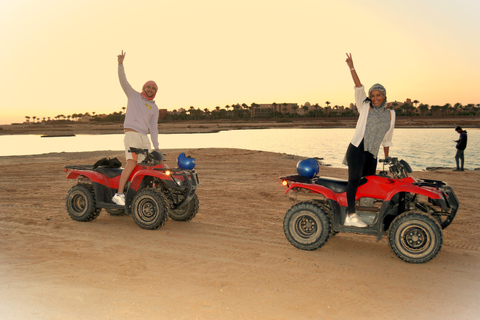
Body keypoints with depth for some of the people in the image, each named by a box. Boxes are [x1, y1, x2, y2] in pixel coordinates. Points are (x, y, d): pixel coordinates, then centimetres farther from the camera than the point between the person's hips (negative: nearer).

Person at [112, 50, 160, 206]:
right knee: (132, 163, -22)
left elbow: (153, 128, 15)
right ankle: (119, 194, -24)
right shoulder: (133, 95, 9)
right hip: (131, 134, -6)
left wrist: (156, 146, 6)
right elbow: (123, 80, -4)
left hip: (144, 137, 6)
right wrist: (120, 63, -18)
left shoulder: (154, 108, 17)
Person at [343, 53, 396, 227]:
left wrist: (386, 159, 23)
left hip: (372, 154, 5)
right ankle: (351, 215, -23)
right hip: (357, 149, -5)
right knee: (355, 179, -18)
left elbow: (387, 139, 21)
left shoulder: (390, 114, 14)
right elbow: (359, 88, -7)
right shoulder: (365, 107, 5)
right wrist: (351, 68, -16)